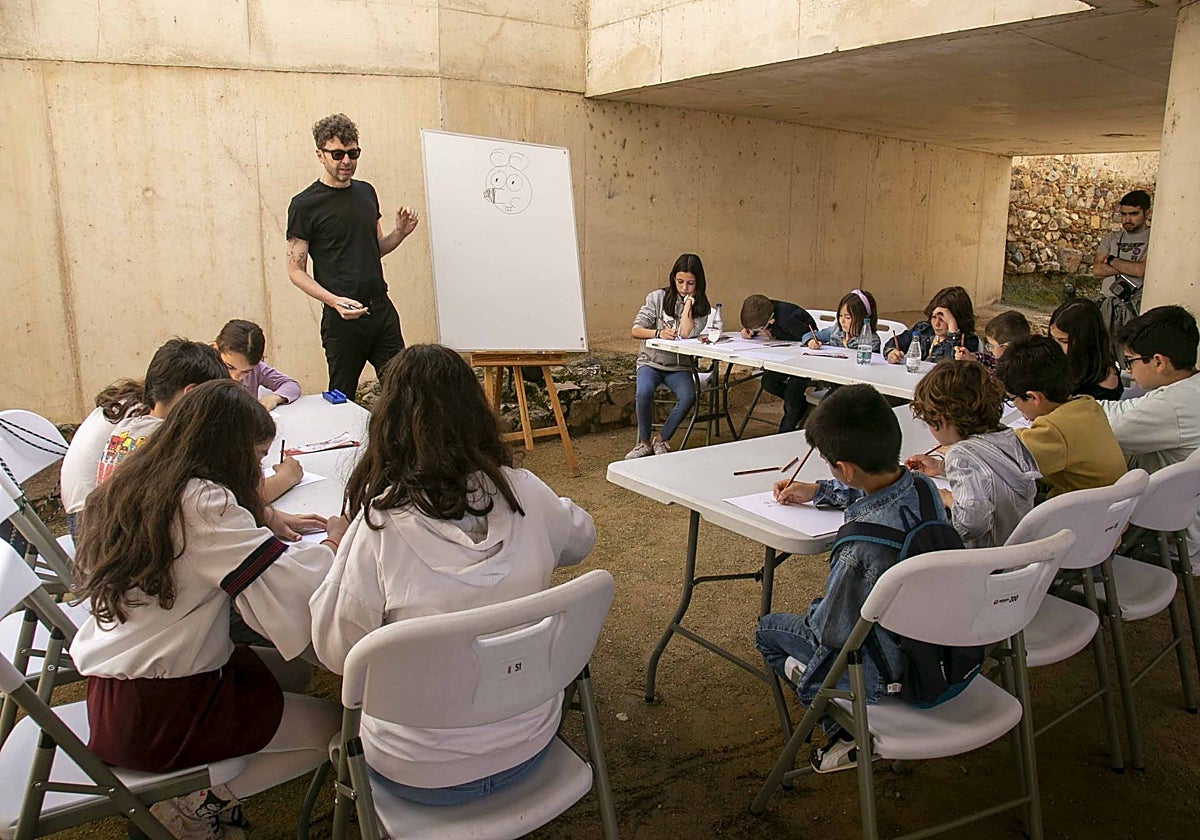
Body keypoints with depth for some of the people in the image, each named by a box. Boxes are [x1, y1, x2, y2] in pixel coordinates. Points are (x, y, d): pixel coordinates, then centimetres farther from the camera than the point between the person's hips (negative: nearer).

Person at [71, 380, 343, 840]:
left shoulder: (132, 487, 5)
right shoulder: (203, 502, -23)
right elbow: (290, 590, -26)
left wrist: (267, 522, 6)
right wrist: (334, 542, -7)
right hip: (156, 715, -9)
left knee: (292, 671, 17)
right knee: (331, 725, -1)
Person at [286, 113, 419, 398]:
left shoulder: (366, 192, 13)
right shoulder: (304, 205, -5)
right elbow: (296, 270, -6)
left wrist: (400, 232, 2)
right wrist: (334, 300, -22)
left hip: (382, 310, 5)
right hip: (342, 318, -5)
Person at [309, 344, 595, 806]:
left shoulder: (381, 524, -23)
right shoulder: (524, 494, -13)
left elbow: (337, 653, -11)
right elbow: (580, 537, 9)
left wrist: (341, 552, 1)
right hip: (531, 745, 3)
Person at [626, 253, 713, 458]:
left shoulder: (701, 307, 2)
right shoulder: (658, 297, 0)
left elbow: (685, 334, -18)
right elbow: (635, 330, -5)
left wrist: (688, 303, -12)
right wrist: (658, 333, -22)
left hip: (680, 366, 1)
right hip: (651, 361, -1)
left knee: (688, 396, -30)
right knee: (644, 393, -32)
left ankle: (661, 439, -7)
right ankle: (644, 442, -8)